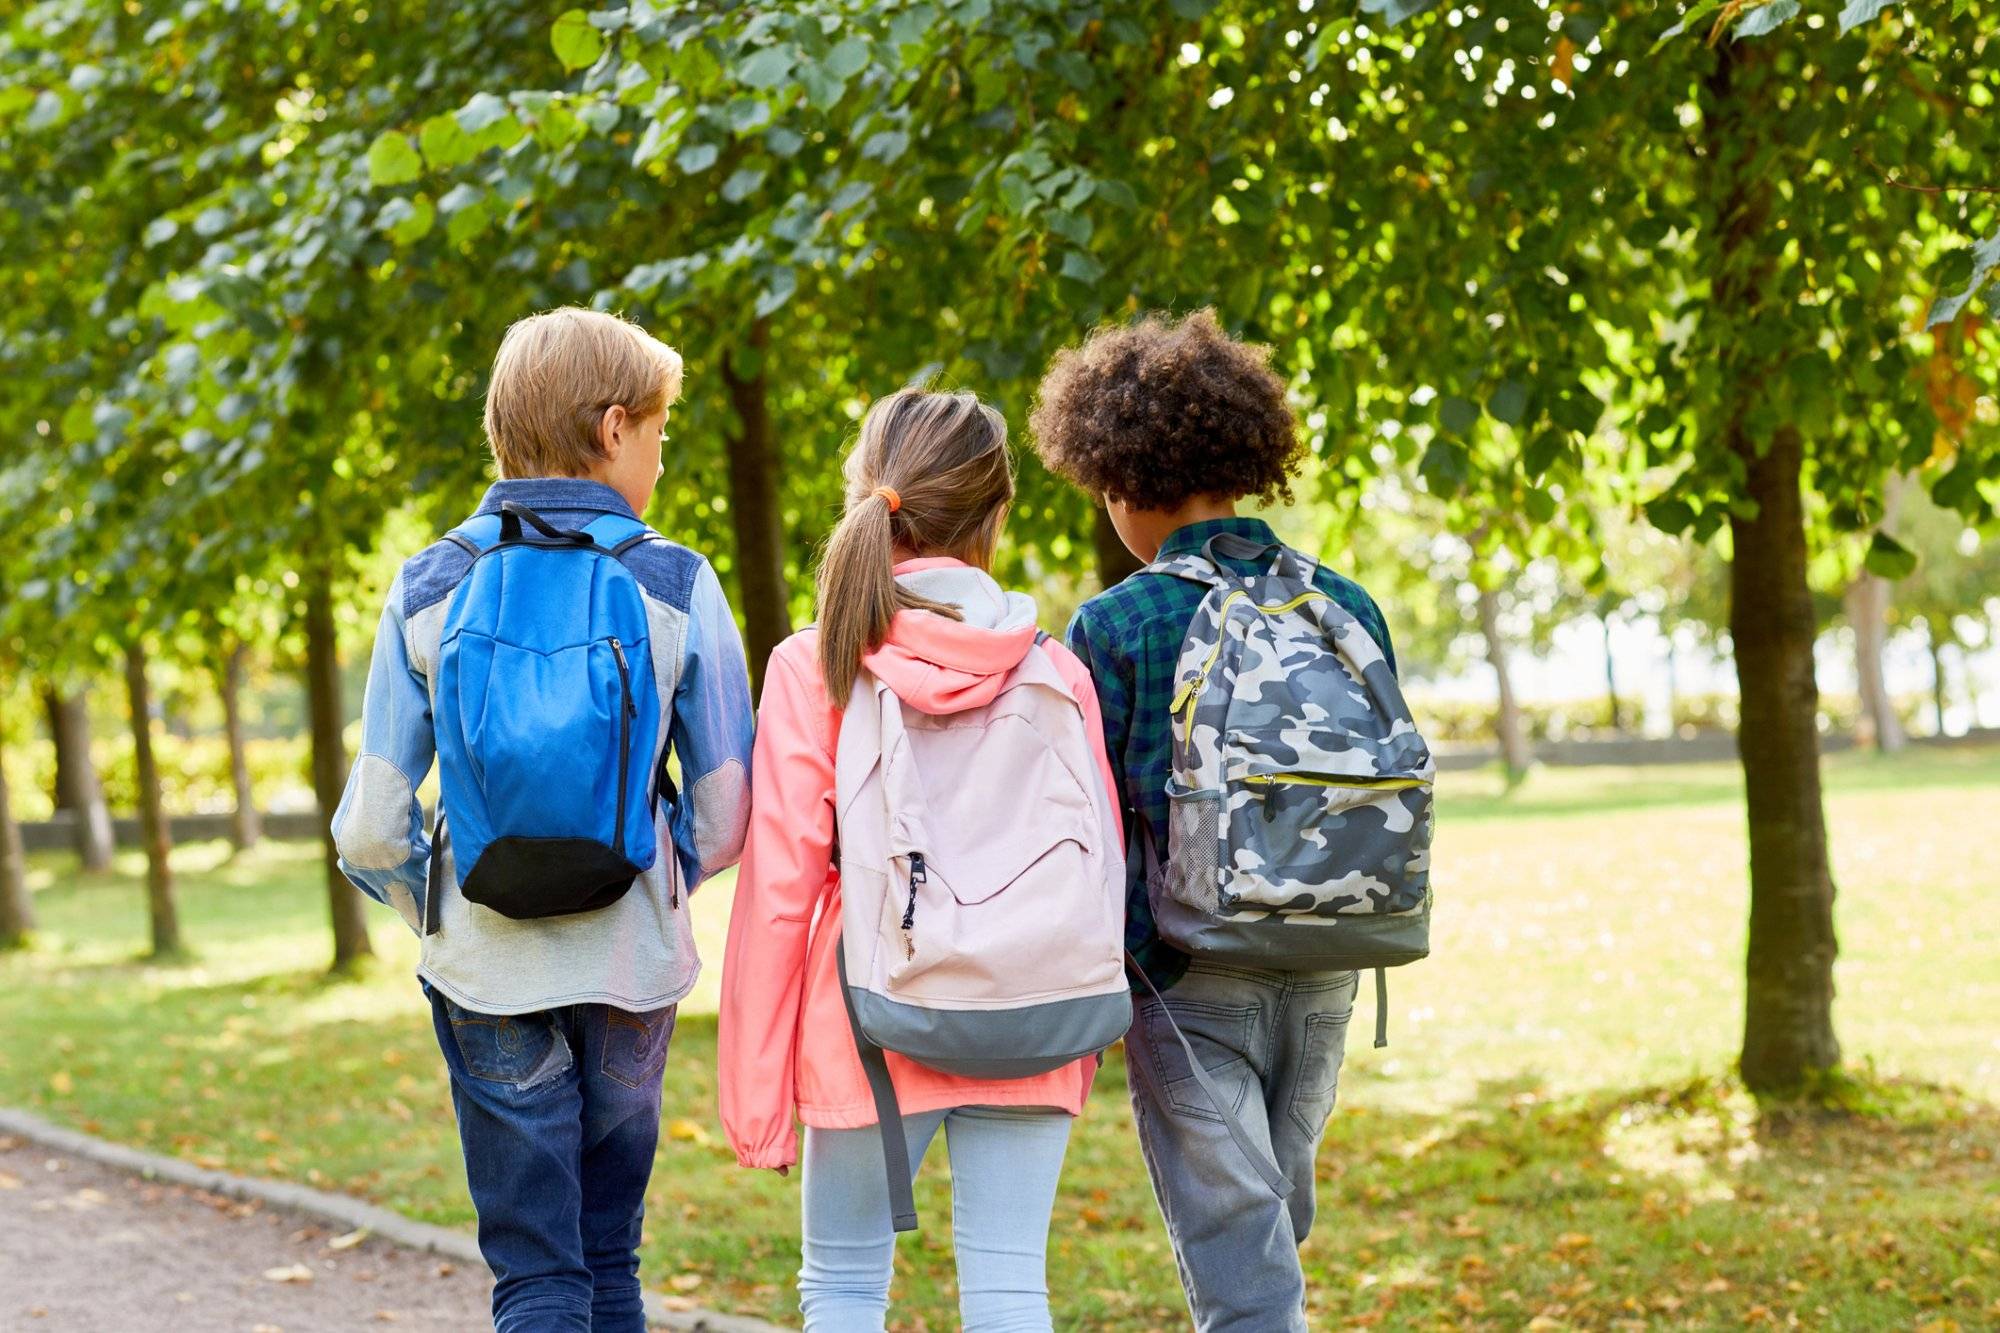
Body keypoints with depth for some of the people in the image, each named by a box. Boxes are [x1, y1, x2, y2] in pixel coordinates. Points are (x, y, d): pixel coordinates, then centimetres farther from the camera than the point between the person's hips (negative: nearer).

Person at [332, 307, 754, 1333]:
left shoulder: (428, 591, -4)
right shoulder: (677, 587, -6)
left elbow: (371, 833, -5)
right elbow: (723, 820, -3)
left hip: (488, 978, 0)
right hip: (632, 972, 0)